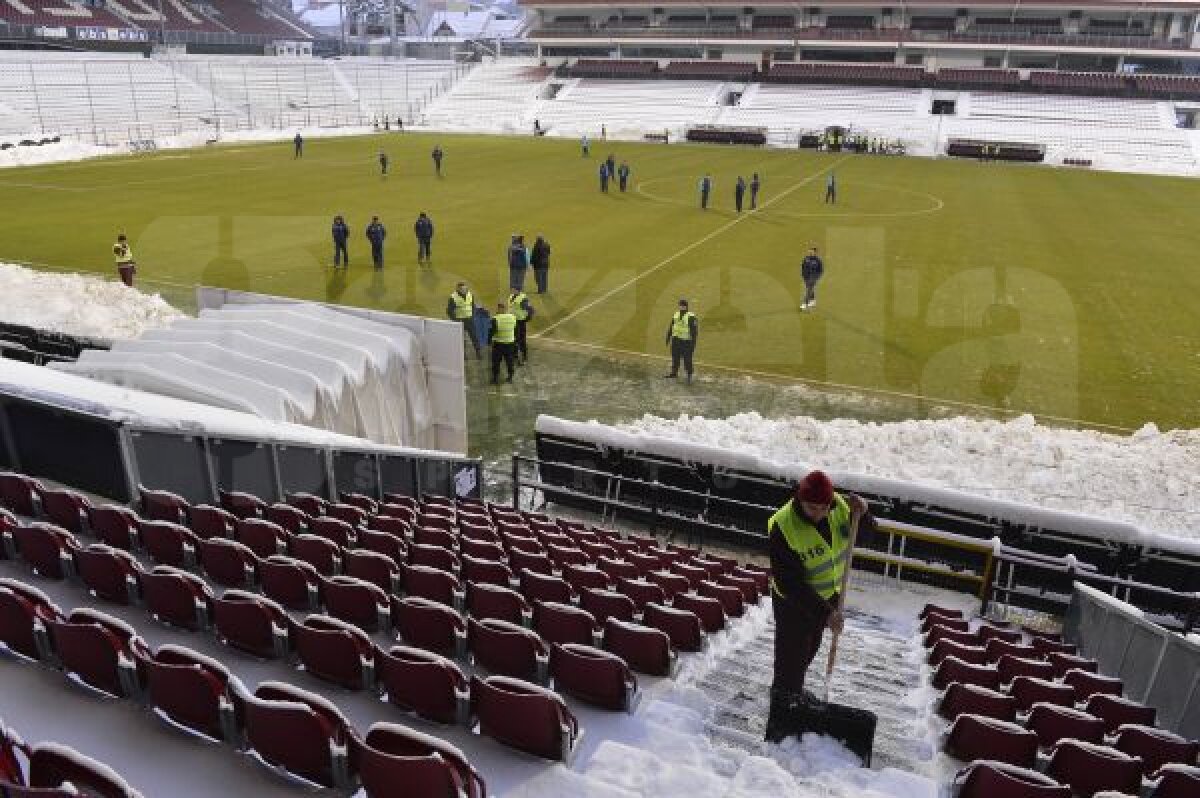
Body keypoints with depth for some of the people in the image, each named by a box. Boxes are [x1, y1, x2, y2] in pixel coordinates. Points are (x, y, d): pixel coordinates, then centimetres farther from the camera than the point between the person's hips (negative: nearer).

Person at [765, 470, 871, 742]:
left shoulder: (840, 505, -15)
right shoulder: (783, 528, -33)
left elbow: (868, 533, -1)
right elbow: (791, 584, -31)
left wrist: (861, 513, -23)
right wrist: (826, 612, -32)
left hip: (830, 596, 7)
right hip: (794, 604, -6)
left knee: (809, 651, 27)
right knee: (790, 661, 0)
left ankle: (794, 692, 53)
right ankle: (777, 731, 13)